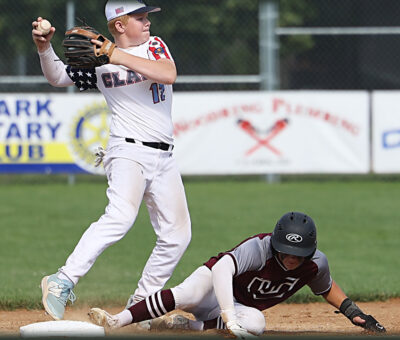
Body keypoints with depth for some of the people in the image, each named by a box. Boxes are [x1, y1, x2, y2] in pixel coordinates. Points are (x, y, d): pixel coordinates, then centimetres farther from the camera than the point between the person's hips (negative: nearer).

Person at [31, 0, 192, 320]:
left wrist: (119, 57, -21)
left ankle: (141, 303, 17)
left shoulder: (155, 46, 8)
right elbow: (58, 77, 6)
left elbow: (169, 75, -12)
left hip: (163, 157, 5)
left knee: (177, 234, 6)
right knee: (121, 215, -30)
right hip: (128, 150, -5)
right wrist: (44, 47, -13)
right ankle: (62, 282, -34)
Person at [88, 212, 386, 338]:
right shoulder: (260, 247, -33)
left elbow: (327, 287, 11)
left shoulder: (316, 264, -16)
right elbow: (222, 268, -52)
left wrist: (353, 312, 0)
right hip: (214, 286, -5)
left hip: (239, 307, 5)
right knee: (190, 293, -40)